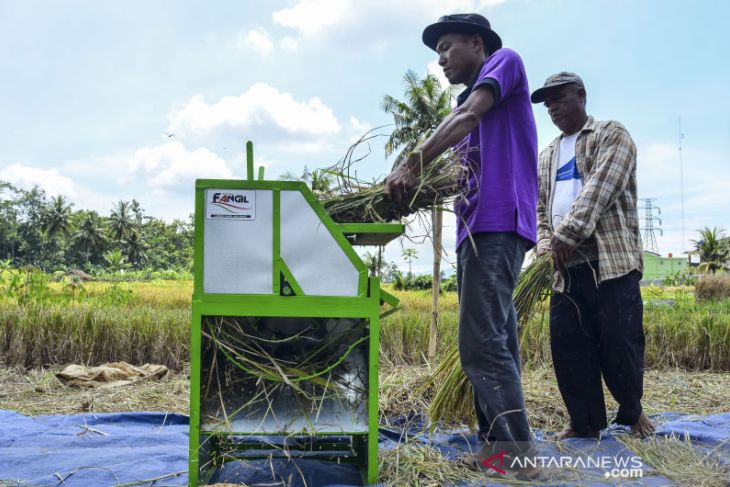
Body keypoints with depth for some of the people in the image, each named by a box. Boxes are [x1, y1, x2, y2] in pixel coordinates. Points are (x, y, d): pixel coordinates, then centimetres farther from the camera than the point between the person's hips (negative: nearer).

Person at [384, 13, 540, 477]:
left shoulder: (505, 59, 7)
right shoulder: (469, 103, 28)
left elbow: (468, 116, -11)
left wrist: (412, 165, -19)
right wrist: (415, 190, -3)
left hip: (497, 225, -9)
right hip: (477, 228, 9)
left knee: (481, 344, -14)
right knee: (495, 343, 7)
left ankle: (519, 450, -9)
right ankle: (499, 446, 12)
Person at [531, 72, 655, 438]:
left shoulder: (612, 135, 5)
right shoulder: (546, 157, 24)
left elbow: (600, 188, -11)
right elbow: (540, 208, 20)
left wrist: (567, 235, -18)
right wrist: (547, 246, 0)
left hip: (611, 260, -6)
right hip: (565, 267, 6)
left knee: (620, 342, -4)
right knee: (567, 345, 2)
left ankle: (632, 412, 21)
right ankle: (586, 422, 16)